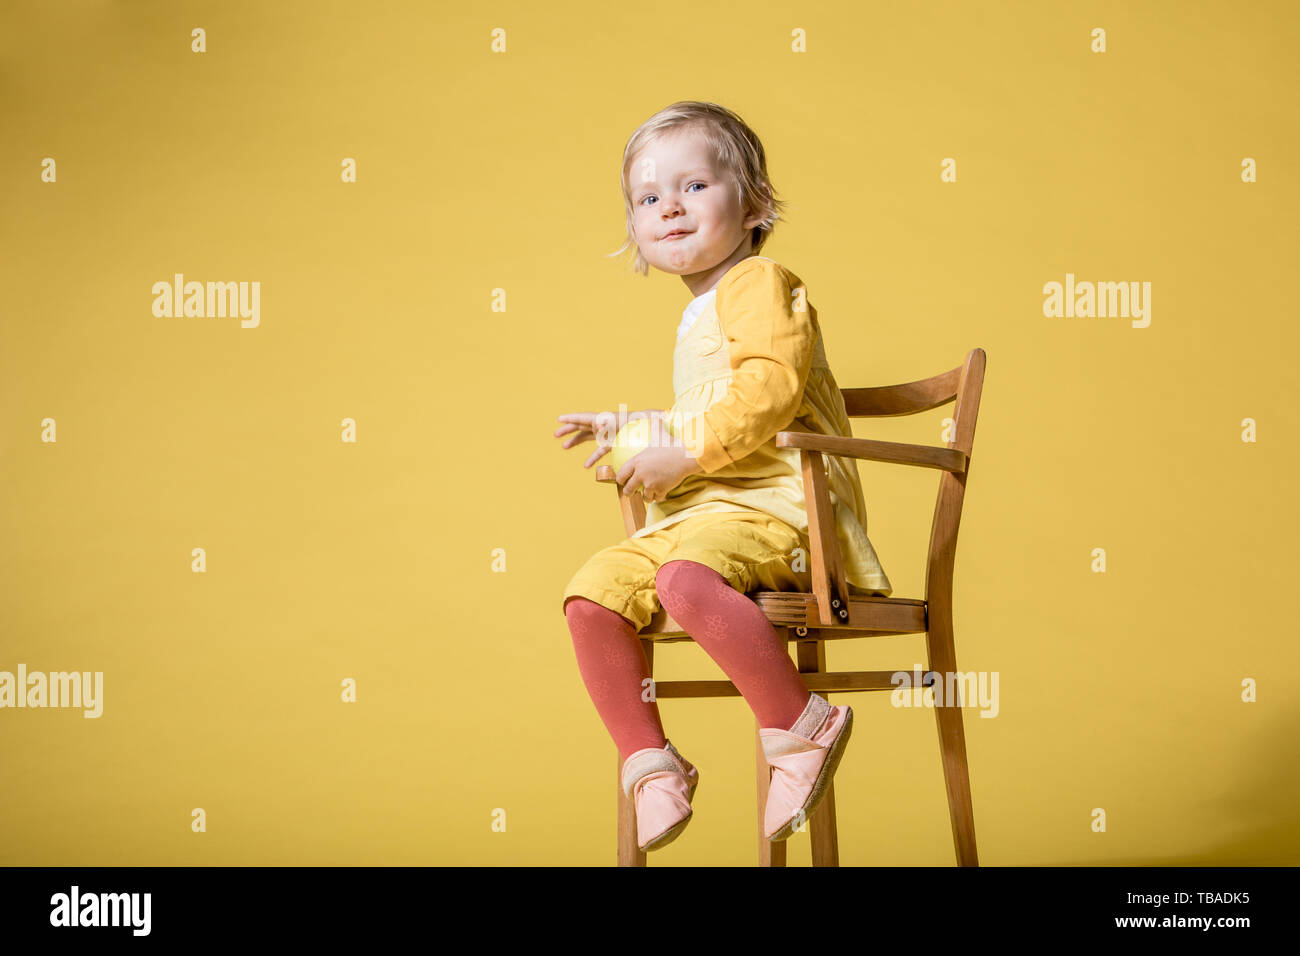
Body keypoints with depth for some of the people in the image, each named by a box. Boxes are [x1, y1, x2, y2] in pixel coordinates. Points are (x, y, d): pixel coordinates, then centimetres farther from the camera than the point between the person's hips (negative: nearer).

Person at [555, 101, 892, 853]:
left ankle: (800, 726, -25)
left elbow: (769, 388, -21)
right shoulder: (699, 317, 27)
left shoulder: (759, 284, -3)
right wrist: (632, 428, 29)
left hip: (777, 507, -9)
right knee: (593, 592, -9)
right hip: (702, 511, 10)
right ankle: (650, 762, -2)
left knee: (685, 578, -37)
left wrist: (687, 452, -18)